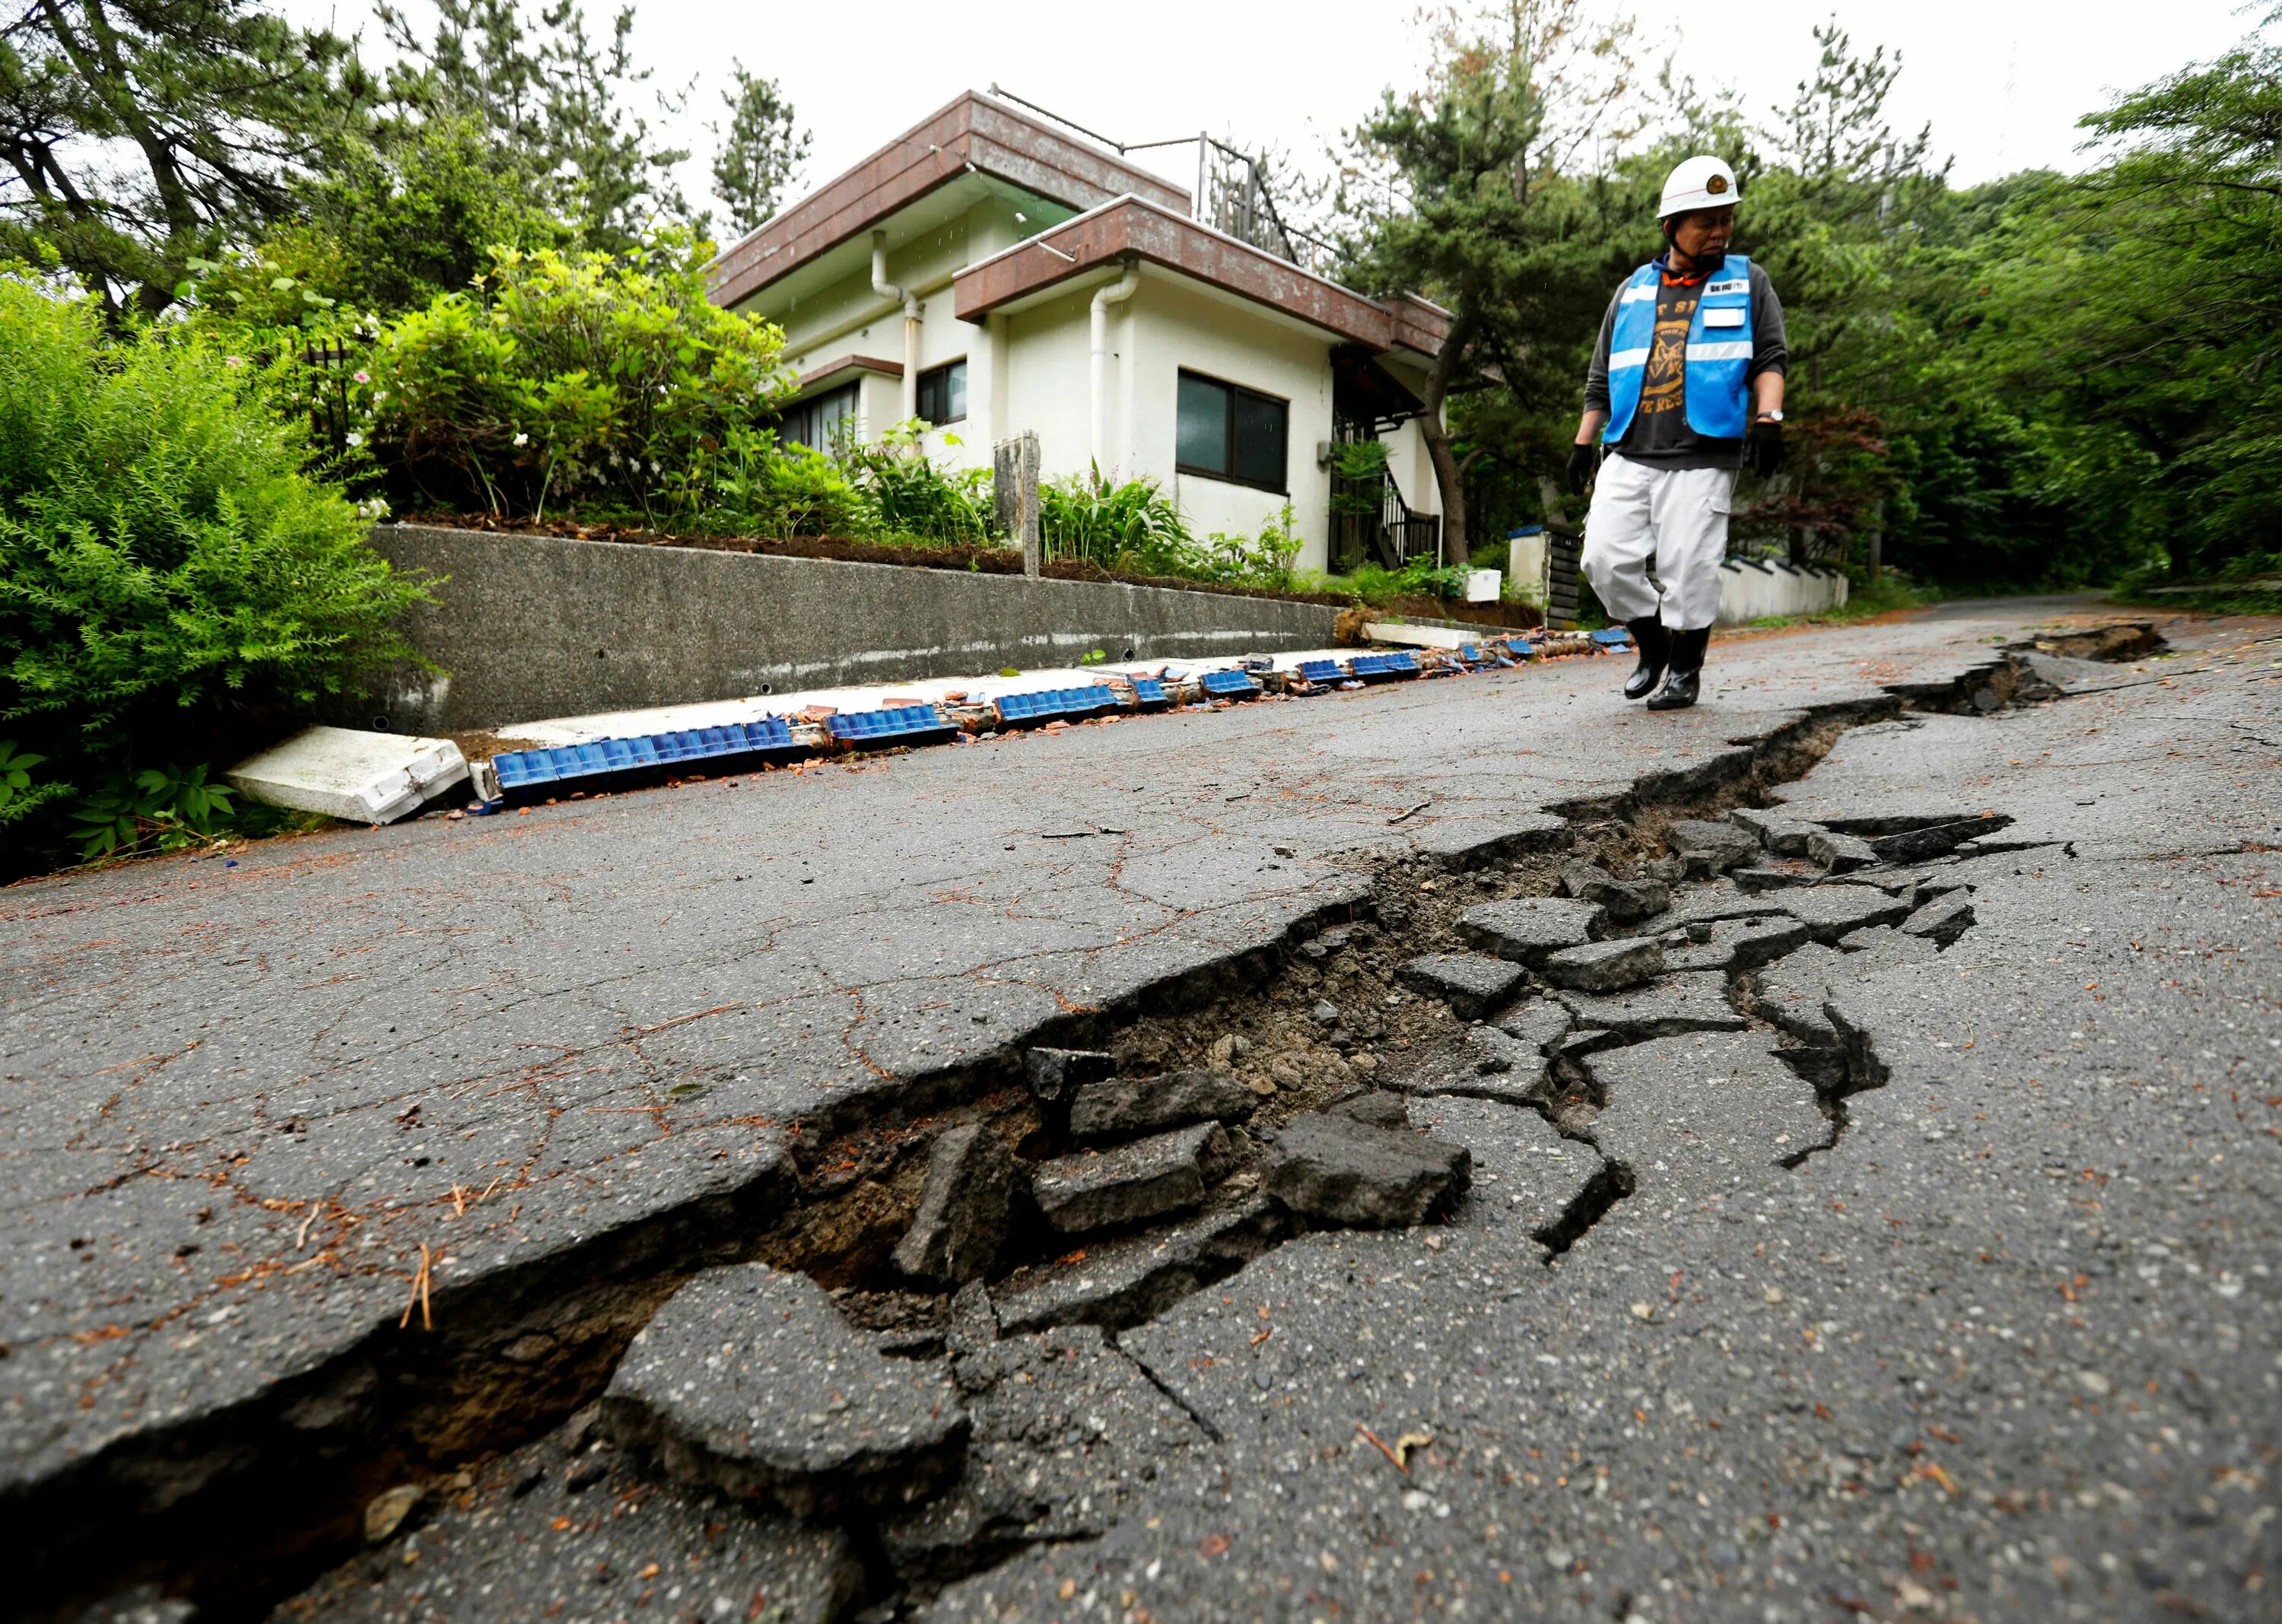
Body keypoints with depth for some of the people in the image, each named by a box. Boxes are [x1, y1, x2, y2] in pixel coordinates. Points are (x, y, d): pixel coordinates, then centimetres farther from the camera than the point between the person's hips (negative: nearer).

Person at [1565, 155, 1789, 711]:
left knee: (1688, 570, -7)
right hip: (1627, 456, 3)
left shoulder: (1748, 284, 14)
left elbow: (1770, 359, 6)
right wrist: (1584, 441, 14)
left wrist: (1768, 419, -11)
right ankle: (1652, 645, 16)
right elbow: (1601, 376, 22)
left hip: (1701, 459, -2)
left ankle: (1684, 670, 11)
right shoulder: (1633, 291, 19)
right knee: (1606, 559, -8)